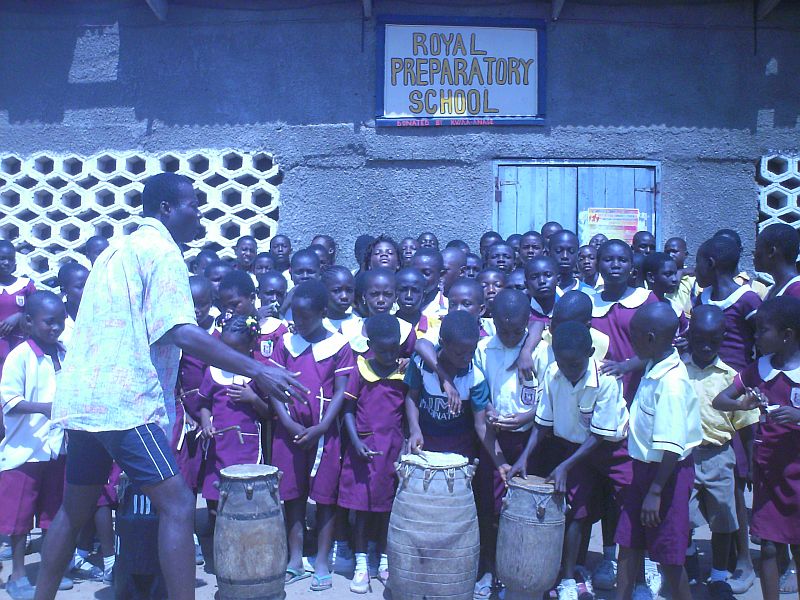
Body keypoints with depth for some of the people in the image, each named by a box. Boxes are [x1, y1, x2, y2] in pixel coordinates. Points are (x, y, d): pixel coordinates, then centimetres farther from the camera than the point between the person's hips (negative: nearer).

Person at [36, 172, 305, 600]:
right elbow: (183, 333, -20)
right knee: (177, 504, -10)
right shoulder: (162, 249, -8)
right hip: (124, 401, -10)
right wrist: (257, 371, -20)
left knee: (75, 509, 20)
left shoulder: (120, 248, 20)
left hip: (82, 396, 10)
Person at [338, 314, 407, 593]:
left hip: (394, 447, 1)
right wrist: (356, 441, -11)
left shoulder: (406, 371, 0)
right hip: (363, 446, -1)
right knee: (362, 505, 5)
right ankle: (361, 564, 16)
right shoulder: (361, 368, -3)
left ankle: (384, 561, 23)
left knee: (387, 505, 9)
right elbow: (348, 408, 0)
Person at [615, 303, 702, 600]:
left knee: (668, 555, 6)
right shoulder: (653, 367, 1)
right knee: (628, 542, 15)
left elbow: (670, 447, -27)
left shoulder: (671, 381, -26)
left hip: (667, 473, -9)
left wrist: (655, 492, -24)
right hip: (645, 467, 9)